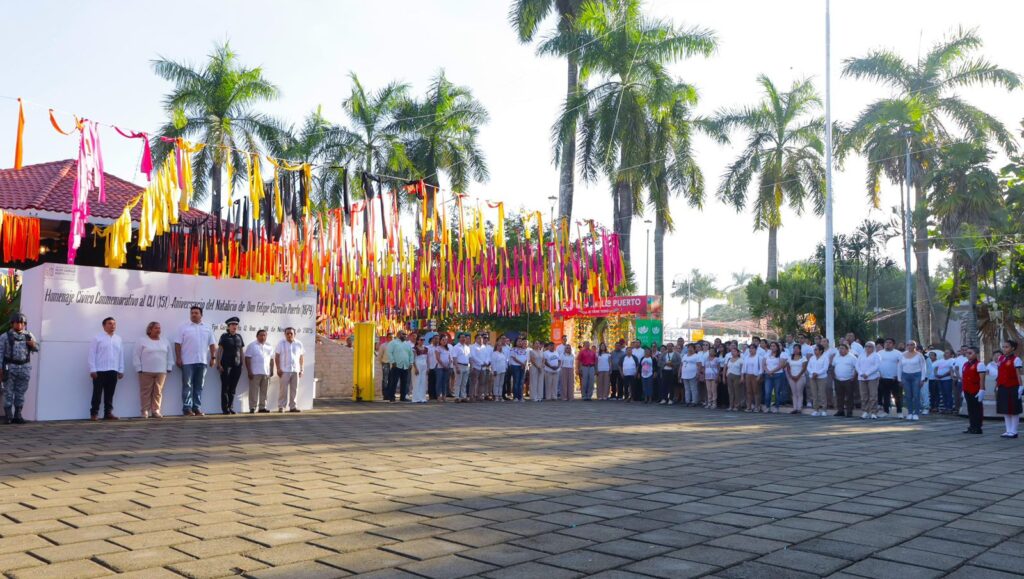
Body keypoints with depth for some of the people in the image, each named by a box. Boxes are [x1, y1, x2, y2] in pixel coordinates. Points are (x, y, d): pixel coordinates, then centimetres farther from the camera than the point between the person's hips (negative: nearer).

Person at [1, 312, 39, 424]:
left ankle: (17, 415, 13)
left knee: (21, 392, 6)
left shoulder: (29, 335, 9)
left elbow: (37, 348, 15)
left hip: (24, 368, 3)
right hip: (10, 367, -3)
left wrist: (33, 345, -9)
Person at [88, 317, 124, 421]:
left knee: (109, 394, 8)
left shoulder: (118, 339, 12)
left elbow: (121, 355, 13)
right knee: (97, 393, 0)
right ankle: (94, 413, 8)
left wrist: (121, 370, 10)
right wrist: (92, 370, -10)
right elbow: (92, 354, -4)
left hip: (113, 371, 4)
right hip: (100, 371, -4)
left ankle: (108, 412, 14)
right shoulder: (97, 338, -1)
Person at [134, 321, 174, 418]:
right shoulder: (142, 341, 1)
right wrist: (139, 369, -7)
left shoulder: (165, 342, 14)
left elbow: (170, 356, 15)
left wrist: (169, 368, 7)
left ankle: (156, 411, 6)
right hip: (146, 372, -3)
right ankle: (145, 411, 4)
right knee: (146, 392, -1)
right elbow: (136, 356, -2)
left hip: (161, 371, 3)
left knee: (158, 392, 2)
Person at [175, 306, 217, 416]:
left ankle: (197, 408, 9)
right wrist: (178, 358, -9)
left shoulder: (207, 329, 12)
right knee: (187, 385, -3)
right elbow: (178, 344, -1)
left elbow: (212, 344, 12)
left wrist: (213, 357, 3)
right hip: (188, 362, -3)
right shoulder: (184, 328, 3)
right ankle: (187, 408, -2)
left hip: (202, 361, 3)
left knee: (199, 386, 6)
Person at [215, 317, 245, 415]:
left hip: (237, 365, 4)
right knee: (225, 387, 0)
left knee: (233, 387, 6)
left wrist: (241, 364, 10)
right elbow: (219, 350, -3)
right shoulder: (224, 336, 0)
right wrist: (219, 364, -10)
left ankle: (231, 407, 13)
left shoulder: (239, 337, 11)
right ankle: (225, 408, 3)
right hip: (226, 365, -4)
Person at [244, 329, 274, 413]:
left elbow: (271, 359, 18)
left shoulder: (269, 347, 15)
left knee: (264, 391, 6)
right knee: (254, 391, -5)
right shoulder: (252, 346, 1)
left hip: (266, 373, 4)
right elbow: (247, 359, -4)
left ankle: (262, 407, 12)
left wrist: (272, 370, 9)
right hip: (255, 372, -4)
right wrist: (249, 371, -11)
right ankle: (253, 408, -2)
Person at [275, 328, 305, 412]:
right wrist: (278, 369, -7)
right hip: (284, 370, -3)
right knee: (283, 389, -4)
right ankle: (281, 407, 2)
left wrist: (301, 370, 6)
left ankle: (293, 406, 11)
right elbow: (277, 357, 1)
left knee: (294, 389, 4)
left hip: (295, 370, 3)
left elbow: (302, 357, 12)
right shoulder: (281, 344, 2)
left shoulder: (299, 344, 8)